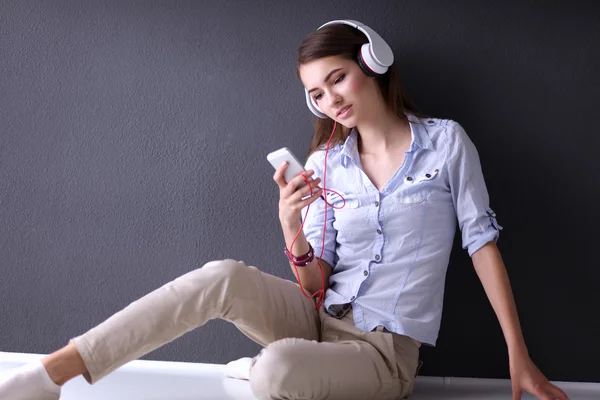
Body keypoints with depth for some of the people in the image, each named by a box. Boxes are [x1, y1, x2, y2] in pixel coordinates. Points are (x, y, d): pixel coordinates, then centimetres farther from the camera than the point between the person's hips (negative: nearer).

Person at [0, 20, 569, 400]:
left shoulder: (446, 142, -4)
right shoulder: (324, 164, 4)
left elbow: (482, 242, -2)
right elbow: (314, 284, 0)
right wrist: (292, 229, -22)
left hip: (384, 348, -3)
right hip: (319, 319, 3)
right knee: (223, 277, -27)